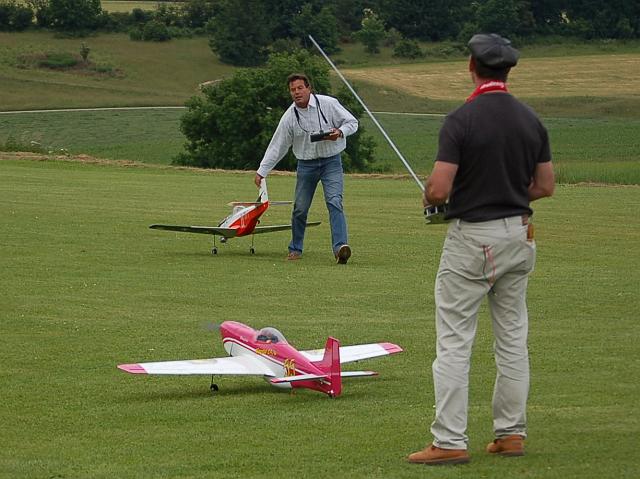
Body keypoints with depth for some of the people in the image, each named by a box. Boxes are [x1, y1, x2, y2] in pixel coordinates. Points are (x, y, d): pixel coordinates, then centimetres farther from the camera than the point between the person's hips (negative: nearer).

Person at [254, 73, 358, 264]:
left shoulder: (329, 104, -7)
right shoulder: (289, 117, -1)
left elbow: (352, 122, -1)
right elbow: (277, 146, 4)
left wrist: (339, 132, -22)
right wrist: (262, 171, 3)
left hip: (331, 162, -3)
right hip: (306, 164, 3)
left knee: (334, 202, -19)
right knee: (300, 208, 5)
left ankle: (340, 247, -29)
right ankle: (295, 249, 23)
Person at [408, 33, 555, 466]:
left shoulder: (461, 120, -16)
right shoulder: (531, 120, 2)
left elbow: (438, 190, -18)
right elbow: (545, 186, 9)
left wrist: (429, 198, 4)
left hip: (471, 237, -6)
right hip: (518, 233, 6)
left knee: (454, 342, -2)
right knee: (513, 338, 13)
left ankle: (450, 442, -4)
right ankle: (512, 433, 17)